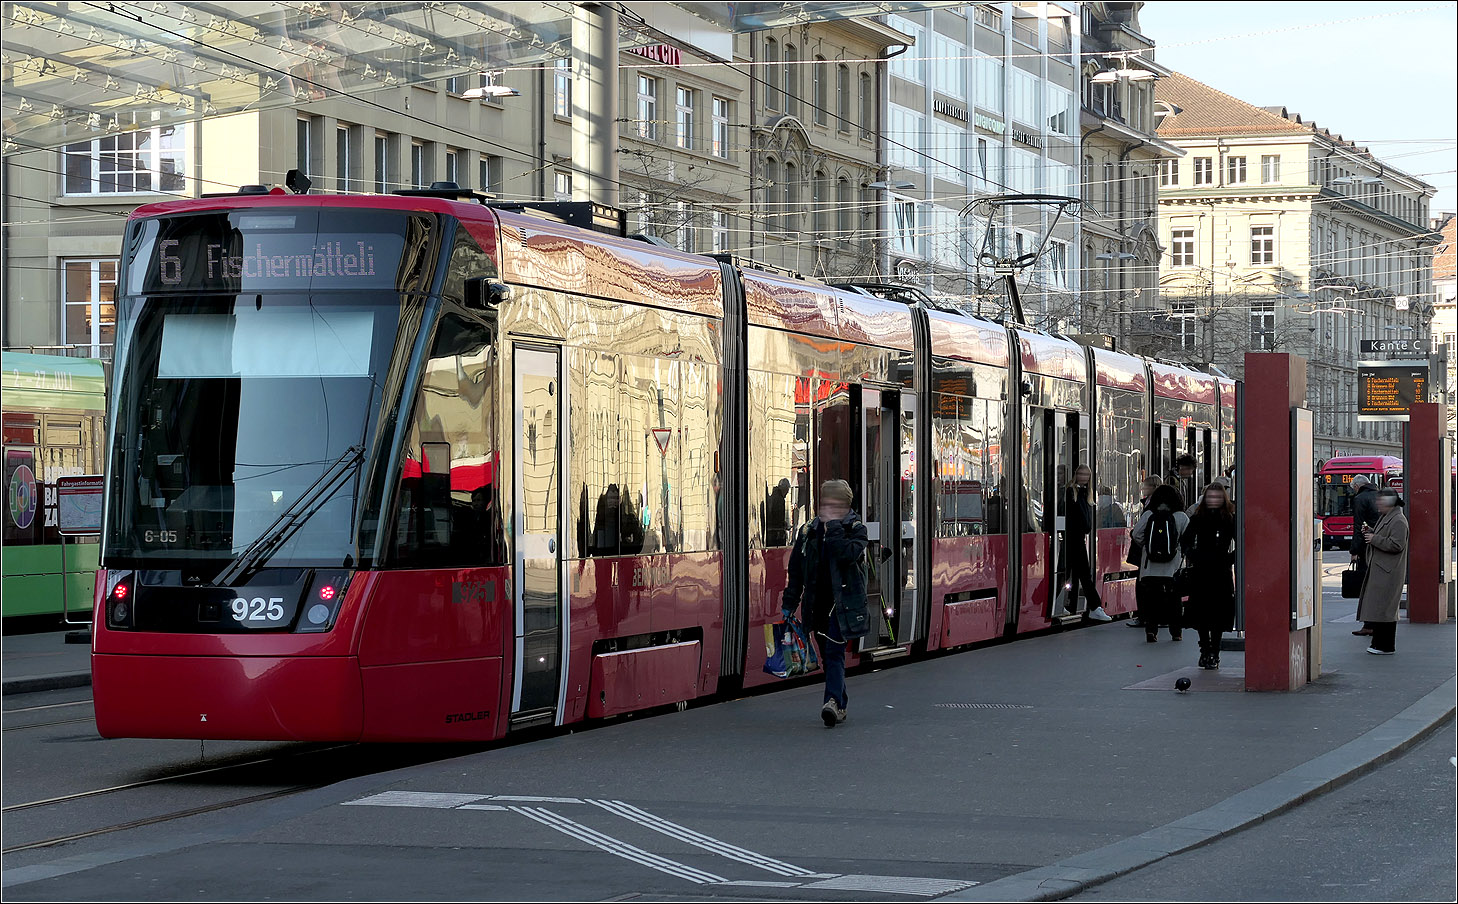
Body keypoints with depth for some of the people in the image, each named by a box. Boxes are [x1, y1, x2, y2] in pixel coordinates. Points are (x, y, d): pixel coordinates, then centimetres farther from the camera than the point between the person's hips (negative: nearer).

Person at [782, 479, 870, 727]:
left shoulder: (855, 528, 0)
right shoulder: (808, 532, 10)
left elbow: (850, 553, -22)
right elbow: (795, 570, 16)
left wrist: (834, 528, -19)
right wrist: (790, 602, 14)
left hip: (843, 602, -5)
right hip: (817, 602, 5)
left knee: (834, 651, -18)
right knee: (827, 655, 10)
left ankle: (833, 700, -28)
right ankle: (840, 706, 20)